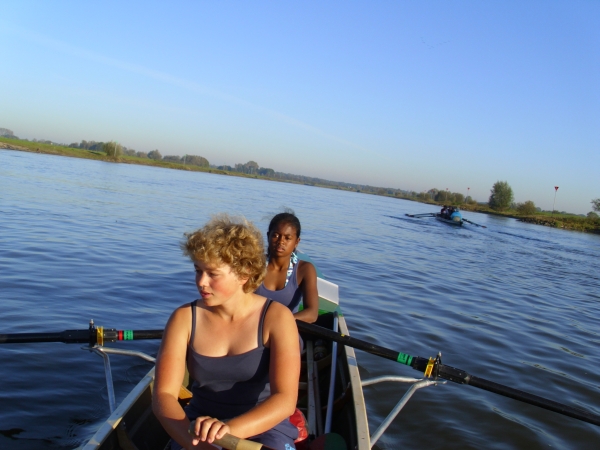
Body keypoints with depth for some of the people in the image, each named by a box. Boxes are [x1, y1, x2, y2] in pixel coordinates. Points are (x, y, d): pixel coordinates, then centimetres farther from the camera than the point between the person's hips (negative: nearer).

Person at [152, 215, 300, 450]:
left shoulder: (276, 318, -11)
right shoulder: (184, 318, -5)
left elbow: (285, 400, -18)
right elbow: (163, 395, -11)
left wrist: (230, 429, -34)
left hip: (264, 425, 0)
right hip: (199, 425, 1)